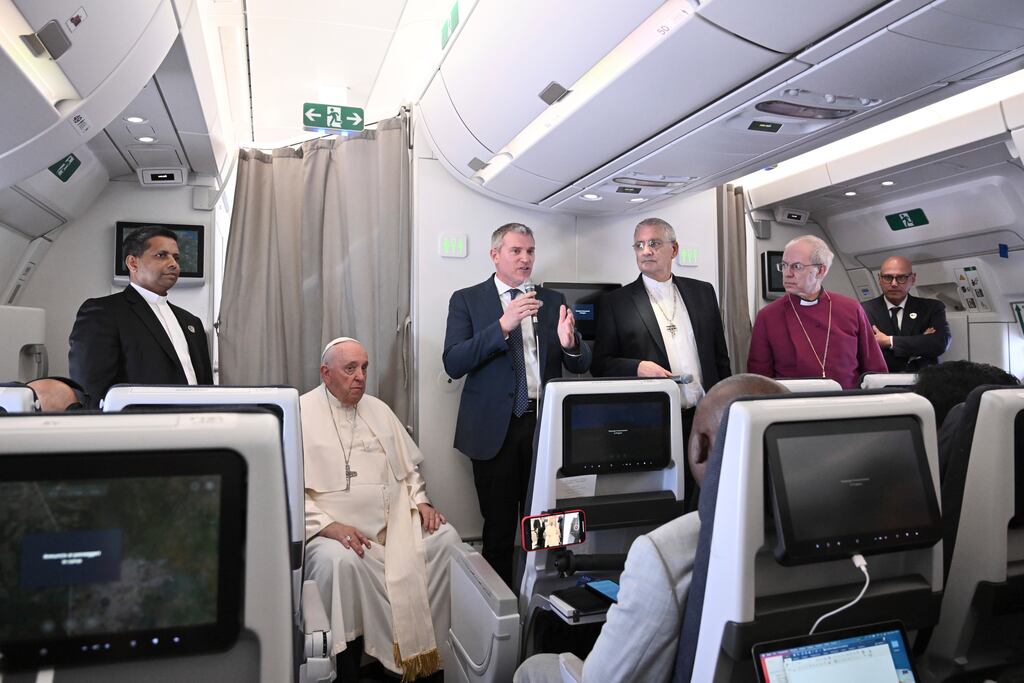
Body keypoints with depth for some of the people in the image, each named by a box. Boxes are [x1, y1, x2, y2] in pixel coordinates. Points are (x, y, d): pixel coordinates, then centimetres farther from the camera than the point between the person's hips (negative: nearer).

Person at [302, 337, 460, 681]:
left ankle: (428, 644, -1)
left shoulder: (379, 410, 16)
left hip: (394, 521, 5)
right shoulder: (301, 414, -3)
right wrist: (330, 526, -21)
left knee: (446, 538, -14)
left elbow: (407, 466, 21)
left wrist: (420, 501, 3)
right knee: (342, 561, -35)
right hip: (332, 530, -5)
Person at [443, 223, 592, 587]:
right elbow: (453, 363, -12)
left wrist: (569, 343, -16)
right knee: (499, 528, 9)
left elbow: (581, 366, 7)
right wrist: (503, 325, -22)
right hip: (495, 429, -2)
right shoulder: (467, 300, 2)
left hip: (546, 425, 3)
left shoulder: (553, 301, 10)